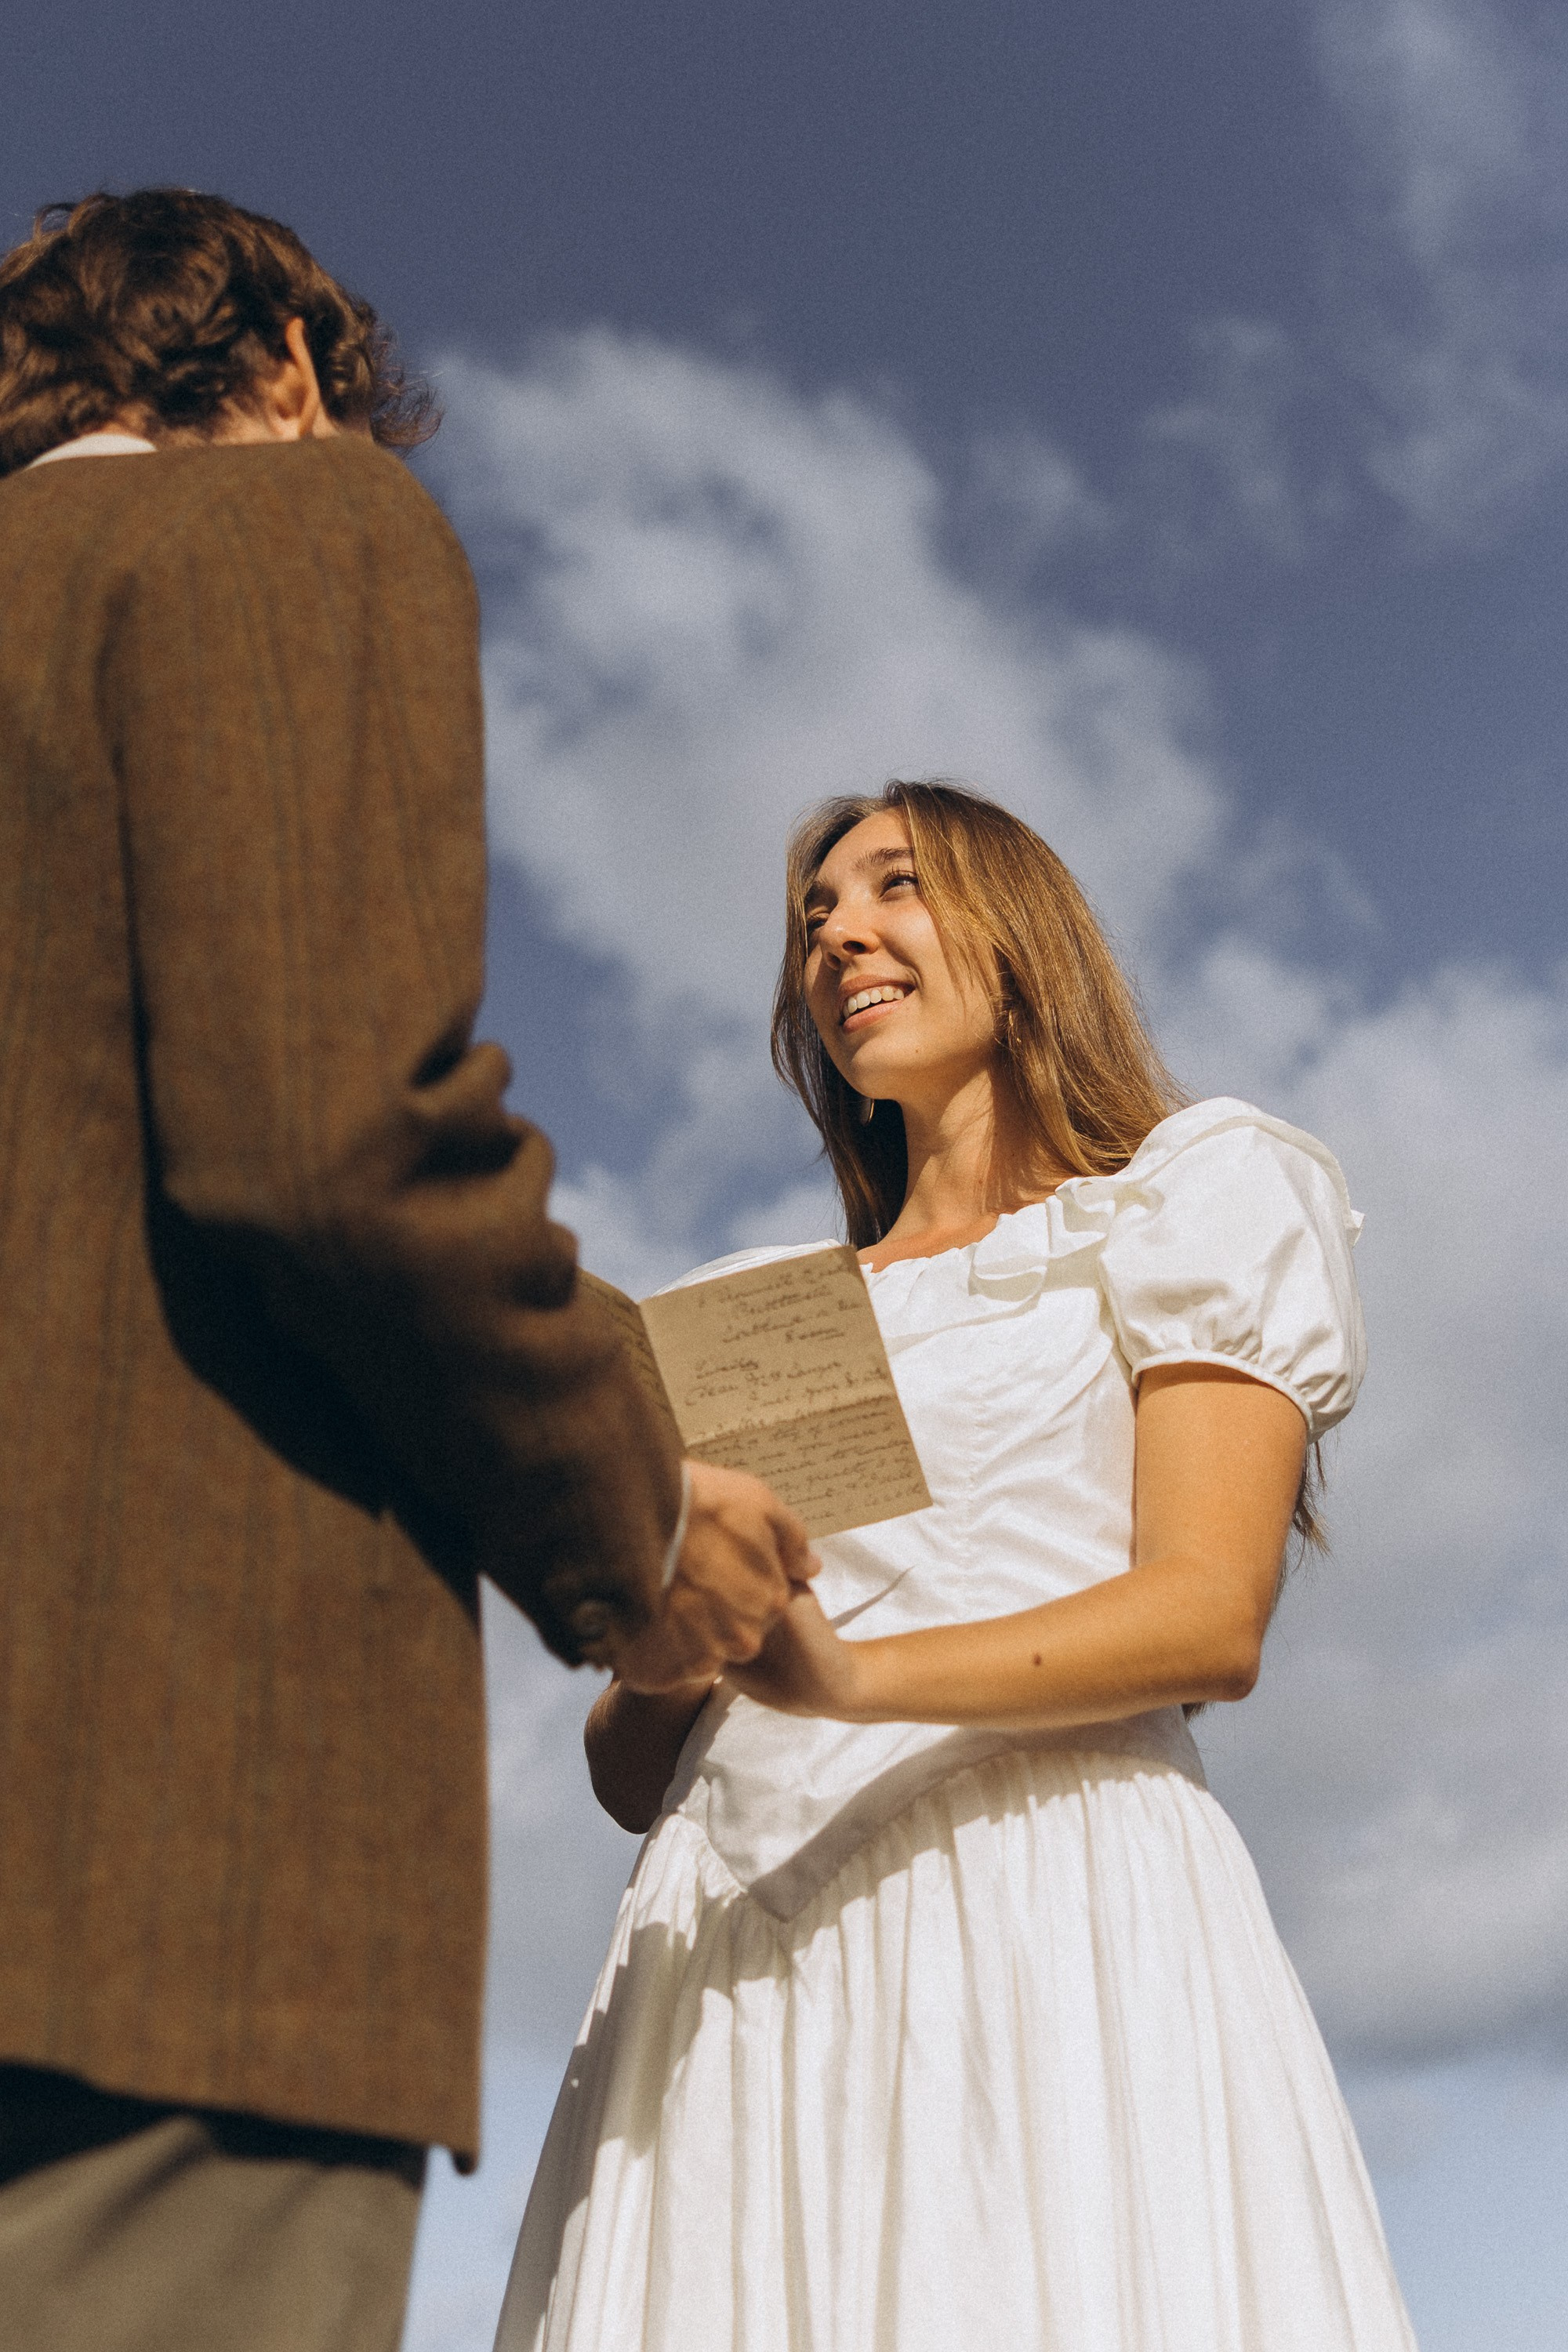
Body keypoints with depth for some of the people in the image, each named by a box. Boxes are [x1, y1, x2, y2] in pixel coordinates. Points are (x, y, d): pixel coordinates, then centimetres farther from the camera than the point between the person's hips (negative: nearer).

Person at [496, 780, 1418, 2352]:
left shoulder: (1193, 1196, 10)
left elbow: (1211, 1616, -6)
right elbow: (636, 1777, 16)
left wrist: (850, 1677, -21)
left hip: (1043, 1905, -4)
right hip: (738, 1953, 4)